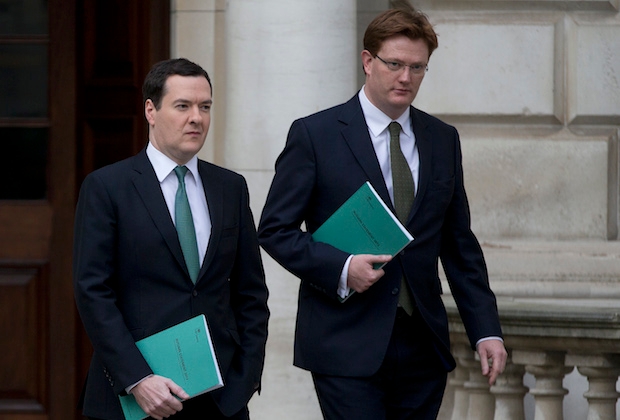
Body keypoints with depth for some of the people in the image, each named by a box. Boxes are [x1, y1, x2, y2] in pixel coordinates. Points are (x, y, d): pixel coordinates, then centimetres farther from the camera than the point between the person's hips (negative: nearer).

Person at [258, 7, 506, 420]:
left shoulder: (442, 139, 13)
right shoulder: (315, 135, -1)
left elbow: (459, 245, 15)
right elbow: (275, 229, -2)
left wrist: (486, 330, 7)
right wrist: (340, 267, -17)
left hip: (423, 349, 4)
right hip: (347, 349, -4)